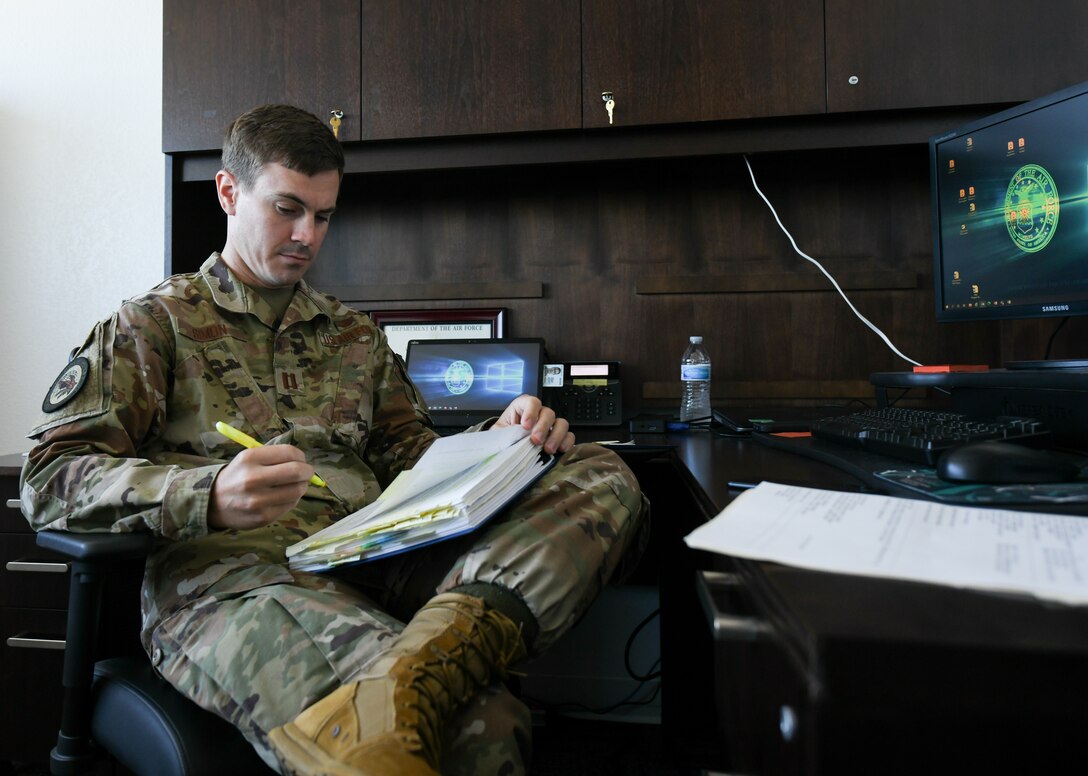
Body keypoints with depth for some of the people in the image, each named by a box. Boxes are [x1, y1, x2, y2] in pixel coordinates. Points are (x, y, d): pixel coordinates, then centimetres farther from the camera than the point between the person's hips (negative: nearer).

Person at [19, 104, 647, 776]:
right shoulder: (154, 323, 16)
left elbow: (412, 456, 28)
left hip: (373, 554, 8)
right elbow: (48, 481, 4)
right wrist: (208, 497, -19)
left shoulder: (357, 336, 30)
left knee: (602, 474, -26)